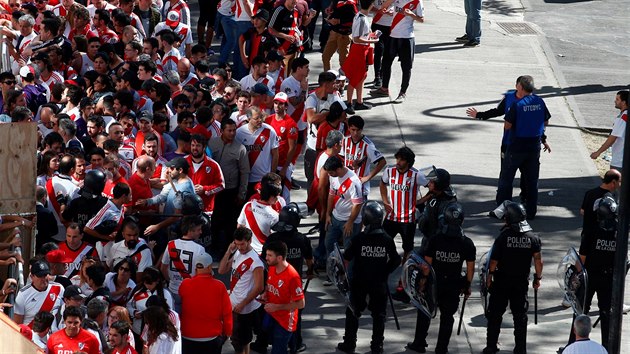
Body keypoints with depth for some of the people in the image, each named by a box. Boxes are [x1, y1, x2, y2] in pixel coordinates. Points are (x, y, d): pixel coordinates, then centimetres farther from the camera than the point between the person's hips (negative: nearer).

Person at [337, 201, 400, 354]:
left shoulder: (358, 239, -16)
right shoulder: (387, 240, -10)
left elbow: (346, 259, -11)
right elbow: (395, 261, -1)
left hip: (359, 282, -1)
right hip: (380, 284, 1)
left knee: (353, 312, 14)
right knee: (379, 314, 12)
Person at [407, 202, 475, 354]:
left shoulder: (435, 240, -15)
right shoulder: (467, 243, -12)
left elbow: (427, 264, -9)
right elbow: (470, 268, -5)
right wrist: (467, 285, 8)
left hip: (433, 283, -1)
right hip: (453, 286, 1)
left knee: (424, 313, 18)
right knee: (447, 316, 13)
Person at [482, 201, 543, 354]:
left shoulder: (503, 237, -15)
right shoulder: (533, 238, -7)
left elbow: (494, 260, -11)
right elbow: (538, 261, -3)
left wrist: (490, 275, 3)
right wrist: (538, 278, 10)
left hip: (502, 280, -2)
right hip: (521, 282, 2)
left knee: (495, 314, 9)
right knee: (520, 315, 11)